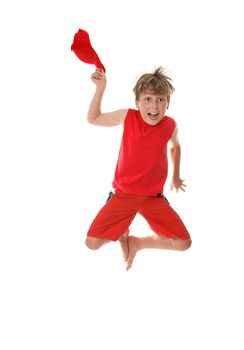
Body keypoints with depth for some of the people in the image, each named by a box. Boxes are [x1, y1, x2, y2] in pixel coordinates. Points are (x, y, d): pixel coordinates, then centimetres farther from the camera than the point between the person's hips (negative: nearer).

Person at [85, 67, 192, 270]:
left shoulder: (170, 125, -6)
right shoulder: (127, 116, -9)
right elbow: (93, 119, 6)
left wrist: (175, 176, 26)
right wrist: (101, 88, -3)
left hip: (154, 197, 1)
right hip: (123, 194, -1)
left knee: (184, 243, -12)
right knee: (92, 243, -15)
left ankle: (137, 242, 13)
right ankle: (122, 232, 20)